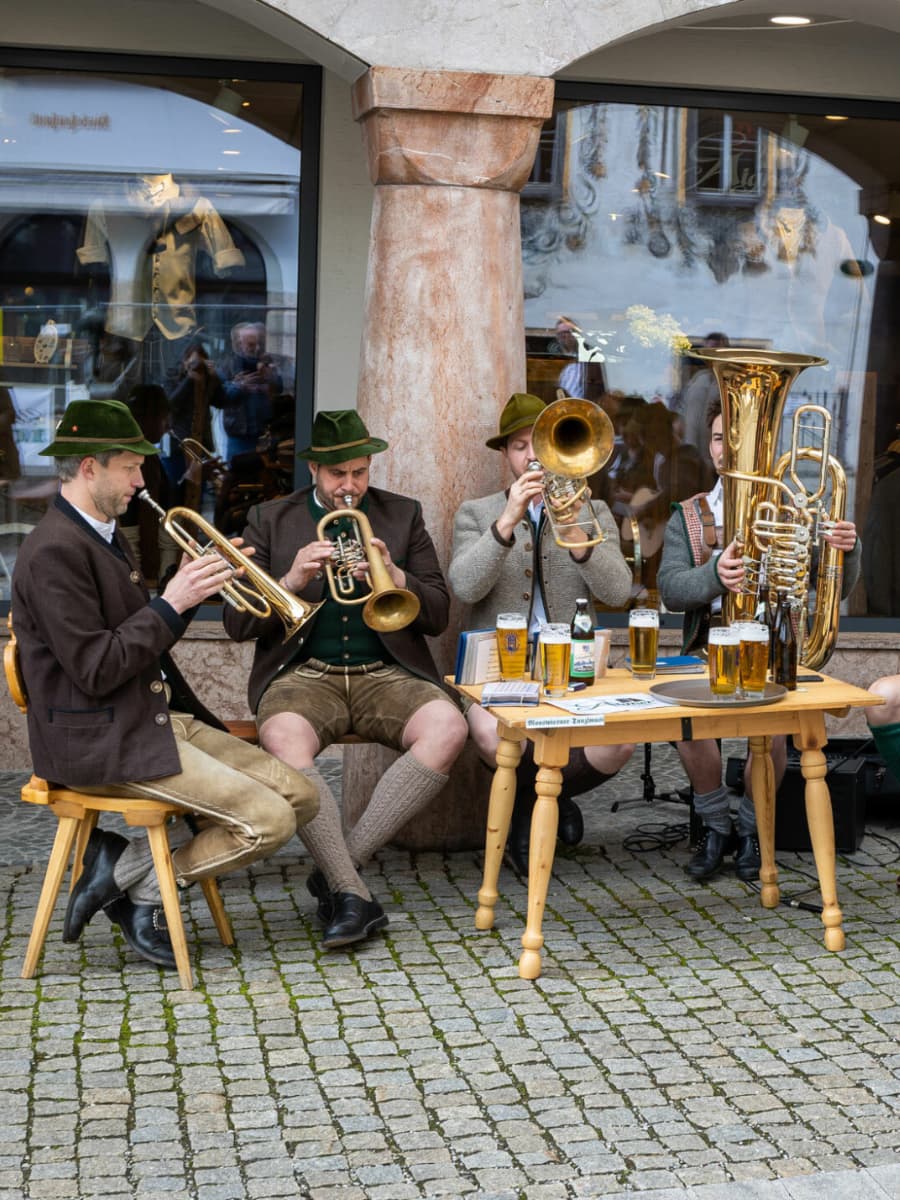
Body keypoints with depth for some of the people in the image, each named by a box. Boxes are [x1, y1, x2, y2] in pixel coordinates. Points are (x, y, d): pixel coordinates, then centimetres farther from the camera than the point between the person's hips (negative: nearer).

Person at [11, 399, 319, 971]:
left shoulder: (105, 535, 15)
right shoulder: (55, 549, -16)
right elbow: (96, 671, -21)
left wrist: (191, 587, 4)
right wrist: (172, 603, -16)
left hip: (158, 718, 10)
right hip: (100, 739, -10)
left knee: (300, 796, 0)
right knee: (268, 821, -18)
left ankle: (131, 866, 3)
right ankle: (133, 879, 0)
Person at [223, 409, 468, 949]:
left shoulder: (404, 515, 13)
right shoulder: (271, 520, 11)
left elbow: (437, 617, 8)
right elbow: (239, 623, 4)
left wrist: (395, 577, -12)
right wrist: (291, 579, -14)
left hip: (387, 673, 1)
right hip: (304, 674, -1)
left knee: (448, 727, -31)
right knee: (284, 738, -36)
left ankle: (337, 870, -23)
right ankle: (353, 893, -29)